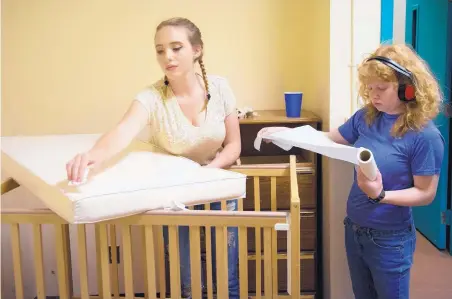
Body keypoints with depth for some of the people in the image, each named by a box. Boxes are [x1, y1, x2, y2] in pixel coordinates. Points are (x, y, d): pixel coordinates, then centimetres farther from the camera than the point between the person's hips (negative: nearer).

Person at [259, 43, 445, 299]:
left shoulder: (425, 136, -20)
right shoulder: (366, 117, -3)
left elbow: (426, 194, -16)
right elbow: (331, 140, 9)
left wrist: (381, 195, -30)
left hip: (390, 239, -5)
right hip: (354, 229, 6)